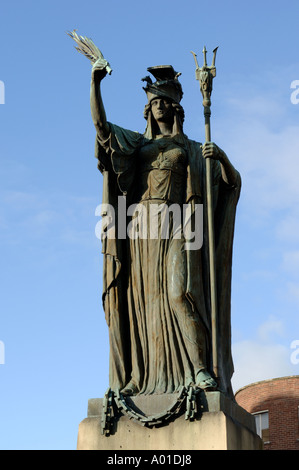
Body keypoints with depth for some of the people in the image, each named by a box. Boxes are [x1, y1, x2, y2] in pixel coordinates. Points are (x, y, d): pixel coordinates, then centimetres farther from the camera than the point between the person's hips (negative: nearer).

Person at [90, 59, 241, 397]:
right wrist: (95, 83, -3)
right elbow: (100, 123, 9)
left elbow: (232, 182, 7)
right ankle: (140, 376, -6)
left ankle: (201, 369, -23)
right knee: (142, 300, -5)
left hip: (174, 229, -3)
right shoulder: (137, 143, 23)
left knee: (179, 293, -20)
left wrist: (221, 156, -13)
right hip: (140, 230, 3)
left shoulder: (191, 150, 16)